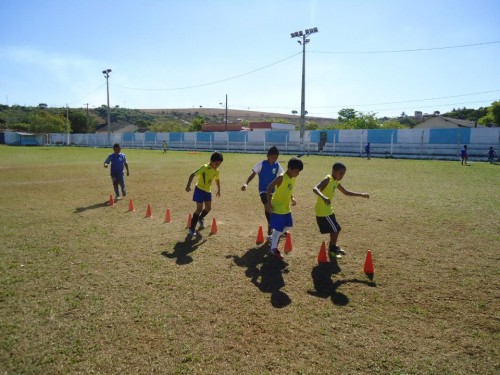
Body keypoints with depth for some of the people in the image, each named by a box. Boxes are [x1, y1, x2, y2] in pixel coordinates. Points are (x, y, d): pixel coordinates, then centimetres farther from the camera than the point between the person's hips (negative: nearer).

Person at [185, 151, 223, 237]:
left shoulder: (216, 171, 1)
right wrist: (188, 185, -30)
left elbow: (217, 180, 22)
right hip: (200, 189, -7)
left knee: (208, 208, 10)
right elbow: (192, 175, -22)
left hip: (208, 191, 7)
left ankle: (200, 218, 43)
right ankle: (192, 229, 0)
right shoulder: (205, 168, -20)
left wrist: (219, 190, 27)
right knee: (199, 208, -9)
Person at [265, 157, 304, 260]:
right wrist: (269, 203, -24)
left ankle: (273, 238, 35)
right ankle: (273, 249, 16)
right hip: (277, 208, -9)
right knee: (278, 229, -1)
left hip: (286, 208, 9)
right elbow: (269, 188, -21)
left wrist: (292, 198, 3)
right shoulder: (281, 177, -22)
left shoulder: (293, 178, 4)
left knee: (289, 226, 18)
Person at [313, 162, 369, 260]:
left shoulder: (336, 182, 9)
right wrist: (323, 197, -53)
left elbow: (346, 192, 22)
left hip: (328, 210, 9)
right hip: (322, 211, -9)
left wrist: (361, 195, 16)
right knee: (335, 230, -2)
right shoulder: (327, 179, -19)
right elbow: (315, 188, -36)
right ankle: (332, 250, 16)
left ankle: (333, 247, 37)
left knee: (336, 229, 20)